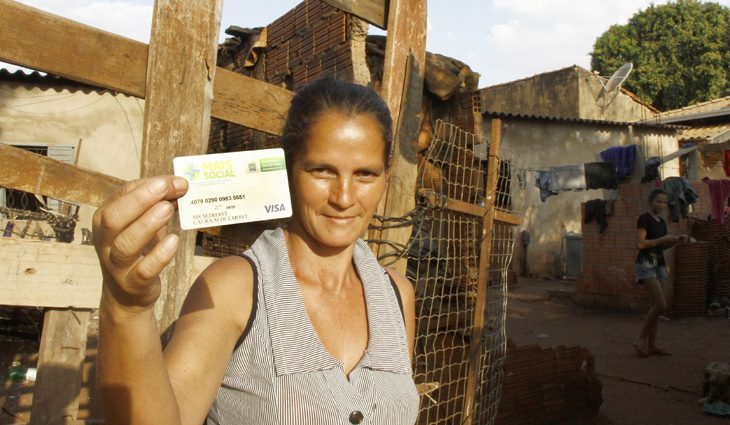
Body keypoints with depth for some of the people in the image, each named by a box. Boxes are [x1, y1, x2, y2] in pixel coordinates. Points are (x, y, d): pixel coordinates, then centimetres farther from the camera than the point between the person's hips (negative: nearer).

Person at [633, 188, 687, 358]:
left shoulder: (661, 222, 15)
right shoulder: (644, 219, -9)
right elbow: (640, 243, -17)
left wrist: (677, 240, 6)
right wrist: (663, 238, -16)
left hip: (659, 264, 8)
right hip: (646, 263, -8)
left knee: (655, 306, 8)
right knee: (661, 304, -16)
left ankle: (651, 344, 14)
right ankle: (641, 338, -4)